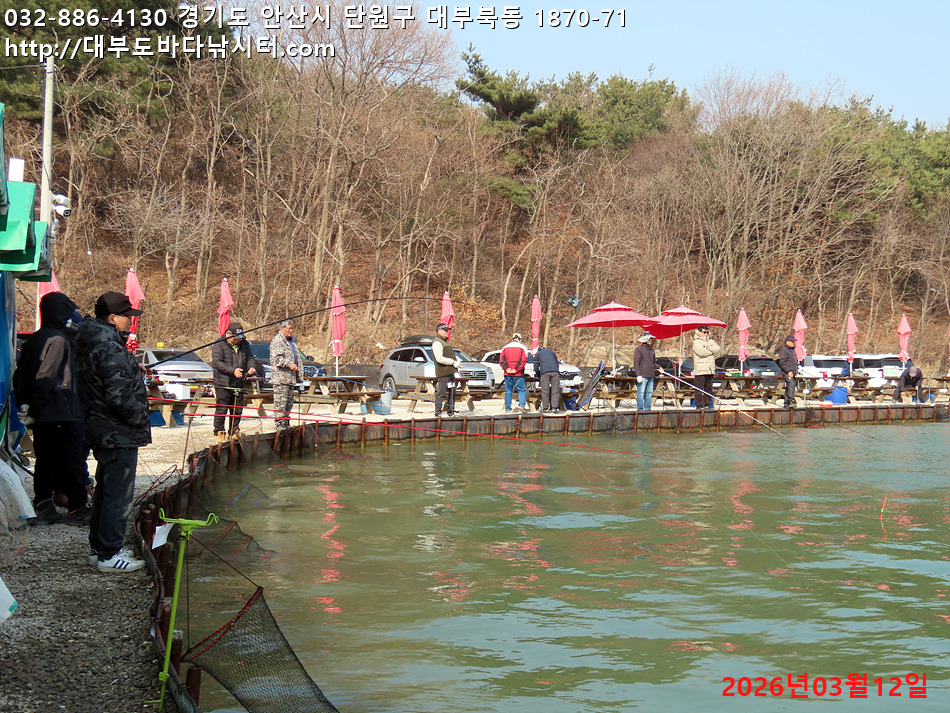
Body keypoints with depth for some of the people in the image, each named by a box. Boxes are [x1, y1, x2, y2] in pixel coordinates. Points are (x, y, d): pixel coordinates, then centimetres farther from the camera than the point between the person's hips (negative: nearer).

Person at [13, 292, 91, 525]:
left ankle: (43, 508, 16)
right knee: (73, 459, -3)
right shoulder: (58, 340, -14)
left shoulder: (32, 340, 15)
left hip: (41, 416, 9)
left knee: (45, 460, 13)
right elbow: (45, 378, -19)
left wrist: (24, 404, 13)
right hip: (62, 412, -9)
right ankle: (77, 508, -1)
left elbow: (20, 375, 16)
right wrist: (34, 409, -16)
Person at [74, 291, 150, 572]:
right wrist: (141, 417, -12)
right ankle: (109, 555, 2)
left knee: (105, 491, 19)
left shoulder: (92, 344, 10)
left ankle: (99, 548, 29)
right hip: (119, 434, -11)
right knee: (119, 495, -3)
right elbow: (119, 398, -25)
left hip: (102, 431, 11)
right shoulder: (110, 351, -21)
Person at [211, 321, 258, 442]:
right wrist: (233, 370, -25)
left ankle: (234, 433, 20)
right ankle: (219, 433, 5)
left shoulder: (244, 344, 13)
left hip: (239, 385, 5)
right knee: (221, 410, -4)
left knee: (237, 411, 9)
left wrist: (252, 368, -12)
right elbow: (217, 362, -15)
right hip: (223, 385, -5)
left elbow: (250, 358, 12)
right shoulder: (219, 345, -5)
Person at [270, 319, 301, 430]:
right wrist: (289, 364, -27)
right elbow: (277, 358, -18)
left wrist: (297, 376, 28)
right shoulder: (277, 341, -8)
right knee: (281, 403, -9)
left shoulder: (290, 341, 22)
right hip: (280, 378, -9)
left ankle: (286, 425, 17)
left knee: (289, 403, 11)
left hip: (290, 378, 9)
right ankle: (280, 425, -9)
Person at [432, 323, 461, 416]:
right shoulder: (437, 342, -12)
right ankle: (438, 413, -7)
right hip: (443, 374, -10)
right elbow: (439, 358, -22)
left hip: (450, 373, 10)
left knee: (452, 393, 14)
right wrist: (453, 362, -18)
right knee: (441, 394, -9)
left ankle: (451, 412, 21)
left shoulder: (445, 342, 22)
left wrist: (457, 362, 12)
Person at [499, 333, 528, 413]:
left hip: (508, 374, 3)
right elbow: (523, 360, -11)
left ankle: (507, 409, 7)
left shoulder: (505, 347, 12)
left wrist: (506, 368, -6)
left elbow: (501, 360, 2)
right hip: (518, 374, -3)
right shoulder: (522, 347, 2)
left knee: (508, 391, 8)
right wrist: (516, 369, -12)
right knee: (521, 390, 3)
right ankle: (521, 405, -16)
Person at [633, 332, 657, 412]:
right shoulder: (639, 349, -3)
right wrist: (638, 375, -14)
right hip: (643, 376, -7)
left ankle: (648, 409, 12)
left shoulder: (652, 350, 18)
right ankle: (640, 410, -3)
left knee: (649, 393, 7)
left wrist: (654, 374, 18)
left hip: (651, 376, 7)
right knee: (641, 393, -6)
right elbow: (636, 363, -7)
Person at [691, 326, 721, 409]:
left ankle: (707, 404, 14)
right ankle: (698, 405, -2)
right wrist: (712, 351, -2)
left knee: (708, 388, 8)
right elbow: (701, 352, -16)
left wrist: (708, 347, -8)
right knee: (699, 389, -6)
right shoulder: (696, 342, 0)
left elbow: (718, 349, 3)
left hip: (710, 370, 6)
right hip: (700, 370, -5)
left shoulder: (711, 341, 18)